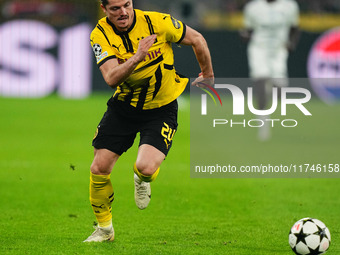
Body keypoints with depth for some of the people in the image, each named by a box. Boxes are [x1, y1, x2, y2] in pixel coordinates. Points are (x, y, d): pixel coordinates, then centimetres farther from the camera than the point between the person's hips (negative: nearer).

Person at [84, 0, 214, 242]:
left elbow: (197, 39, -5)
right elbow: (111, 78, -29)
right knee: (99, 169, -1)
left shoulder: (157, 22, -20)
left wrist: (208, 75, 8)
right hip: (123, 106, 3)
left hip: (161, 109, -3)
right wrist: (137, 57, -45)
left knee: (146, 167, -23)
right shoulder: (101, 34, -15)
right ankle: (104, 229, 22)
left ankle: (142, 180, 18)